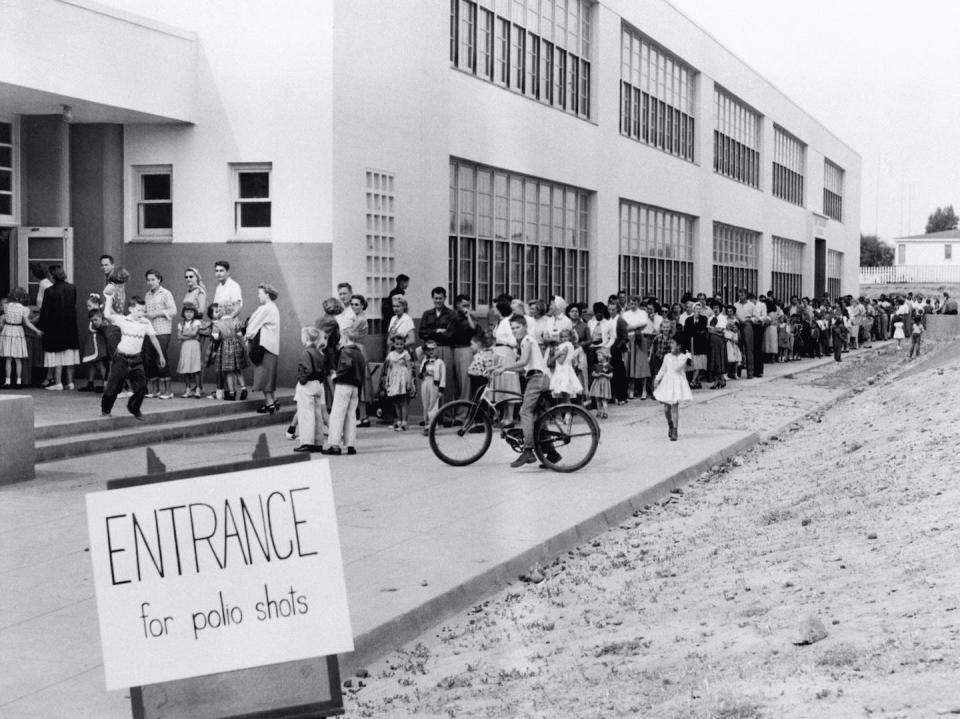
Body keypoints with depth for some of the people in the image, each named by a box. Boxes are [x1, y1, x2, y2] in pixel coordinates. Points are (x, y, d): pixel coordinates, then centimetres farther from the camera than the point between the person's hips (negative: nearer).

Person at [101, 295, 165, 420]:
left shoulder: (146, 323, -1)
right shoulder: (123, 320, -8)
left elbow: (153, 339, 9)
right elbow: (107, 315, -23)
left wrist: (161, 355, 15)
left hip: (136, 359, 2)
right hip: (121, 358, -2)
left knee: (141, 387, -3)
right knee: (113, 387, 3)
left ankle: (134, 409, 22)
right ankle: (105, 410, 24)